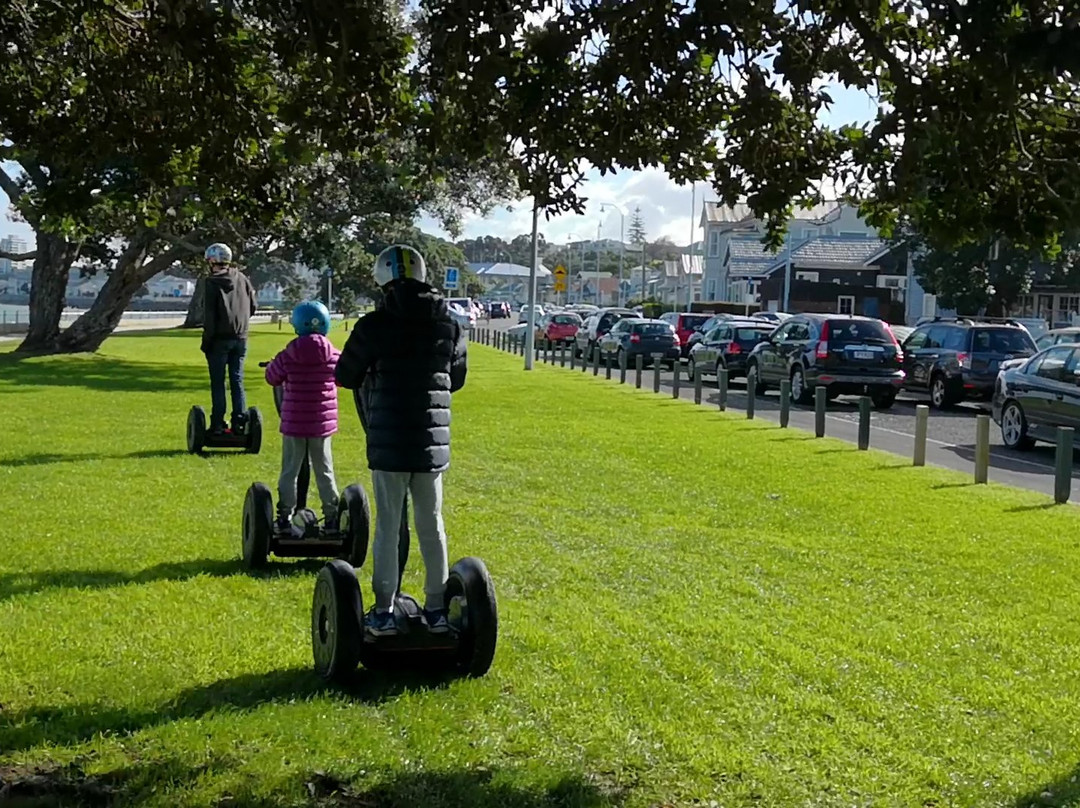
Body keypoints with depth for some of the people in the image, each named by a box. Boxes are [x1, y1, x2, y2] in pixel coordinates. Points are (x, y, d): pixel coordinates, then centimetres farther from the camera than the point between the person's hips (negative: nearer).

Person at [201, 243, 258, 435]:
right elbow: (252, 306, 10)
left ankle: (218, 424, 1)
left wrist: (207, 340, -7)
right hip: (240, 338, 4)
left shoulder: (212, 283, -9)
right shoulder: (242, 279, 5)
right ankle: (240, 421, 5)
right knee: (237, 380, 10)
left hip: (220, 339, -4)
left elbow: (209, 315, -12)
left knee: (217, 382, 2)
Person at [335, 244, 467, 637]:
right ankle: (437, 609, 18)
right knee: (432, 527, 12)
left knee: (387, 527, 4)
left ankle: (384, 612, 8)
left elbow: (346, 376, 1)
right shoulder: (449, 326, 3)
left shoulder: (375, 325, -9)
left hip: (388, 444, -3)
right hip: (432, 443, 3)